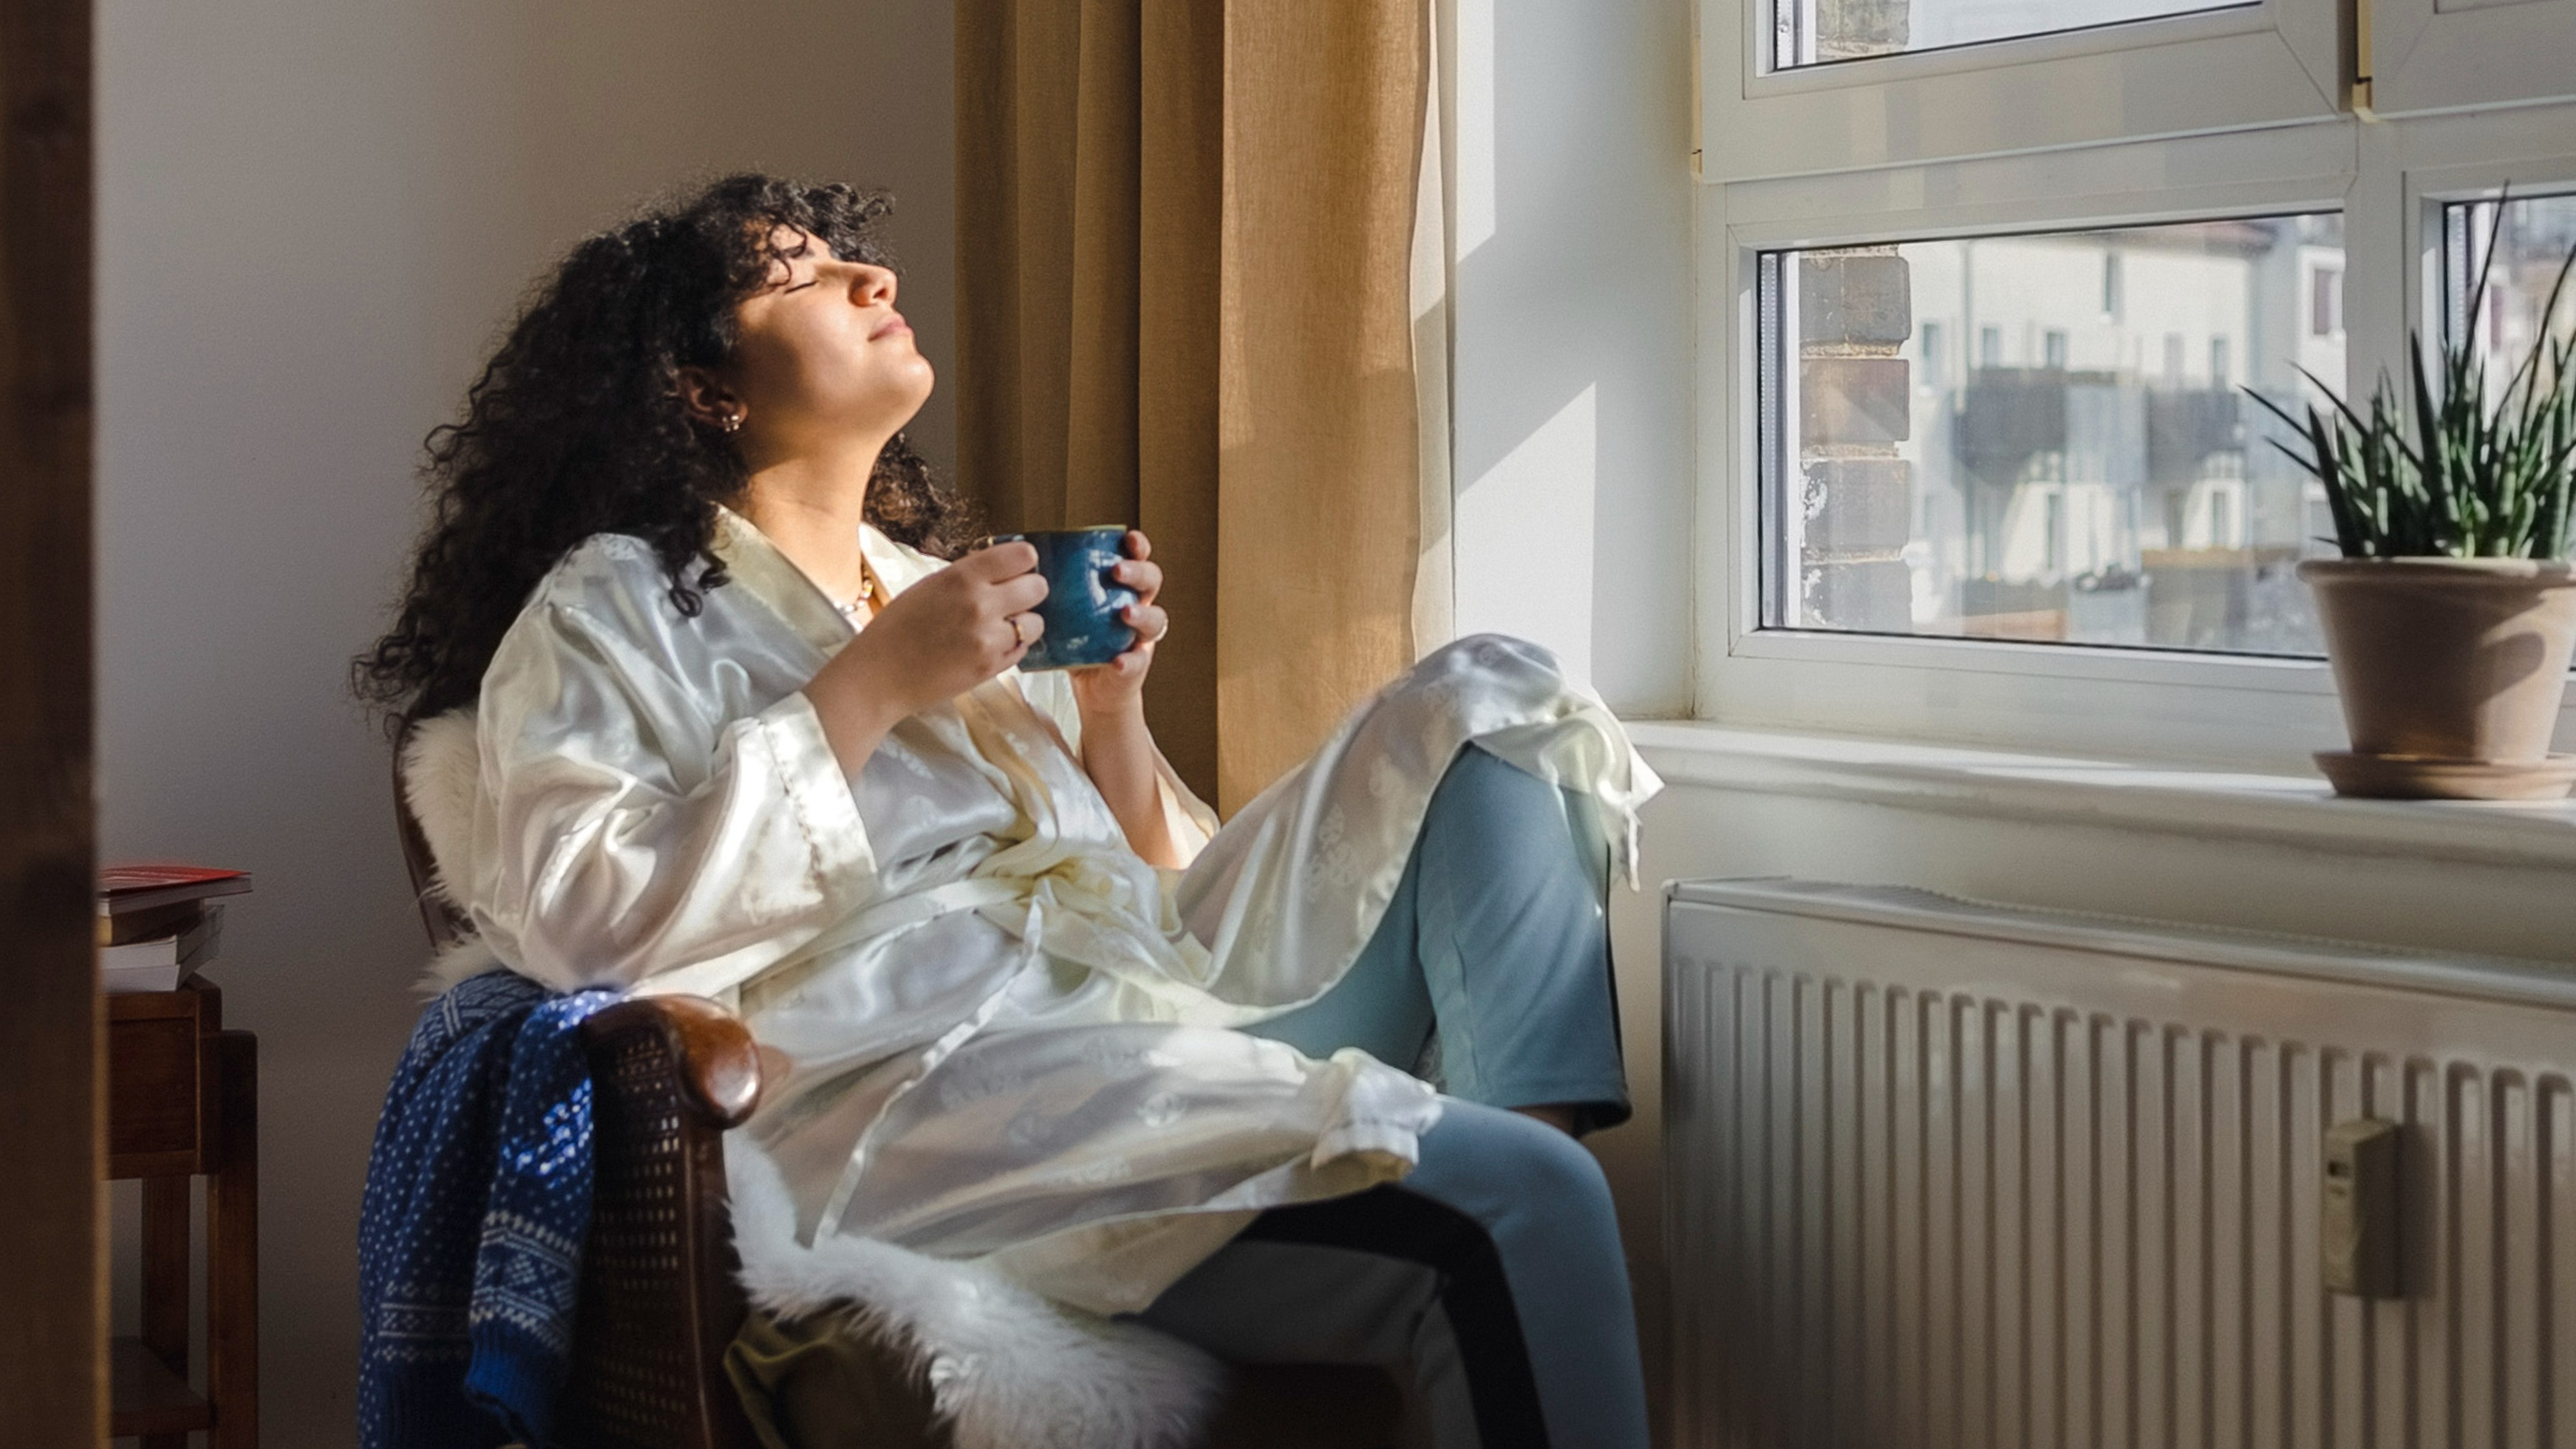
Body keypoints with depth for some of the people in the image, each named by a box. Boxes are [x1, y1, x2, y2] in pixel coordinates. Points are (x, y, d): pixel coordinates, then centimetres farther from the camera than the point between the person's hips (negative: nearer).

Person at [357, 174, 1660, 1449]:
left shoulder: (944, 586, 29)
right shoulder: (612, 608, 9)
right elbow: (575, 920, -11)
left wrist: (1111, 703, 8)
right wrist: (871, 688, -9)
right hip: (916, 1078, -8)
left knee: (1483, 699, -4)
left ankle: (1523, 1119, -21)